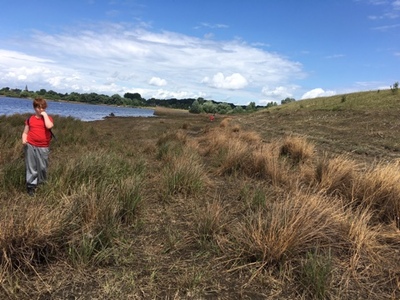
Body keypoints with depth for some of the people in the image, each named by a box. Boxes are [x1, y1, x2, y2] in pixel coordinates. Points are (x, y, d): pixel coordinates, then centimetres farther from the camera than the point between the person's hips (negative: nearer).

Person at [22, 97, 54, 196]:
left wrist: (45, 115, -14)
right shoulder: (30, 119, 6)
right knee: (31, 167, 7)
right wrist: (24, 139, -12)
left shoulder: (48, 118, 2)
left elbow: (49, 126, -22)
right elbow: (25, 132, 9)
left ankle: (42, 183, 29)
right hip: (31, 146, 1)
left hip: (43, 147, -1)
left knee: (43, 167, 8)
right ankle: (31, 186, 16)